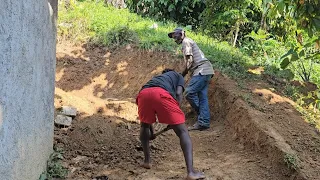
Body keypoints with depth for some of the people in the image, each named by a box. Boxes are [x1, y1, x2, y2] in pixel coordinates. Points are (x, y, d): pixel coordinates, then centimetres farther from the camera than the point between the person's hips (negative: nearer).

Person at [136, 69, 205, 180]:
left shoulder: (156, 78, 46)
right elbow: (178, 94, 13)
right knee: (182, 132, 5)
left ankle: (147, 161, 32)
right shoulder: (178, 76, 36)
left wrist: (151, 131, 55)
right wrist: (174, 116, 19)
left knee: (144, 125, 34)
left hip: (143, 94, 4)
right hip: (161, 93, -4)